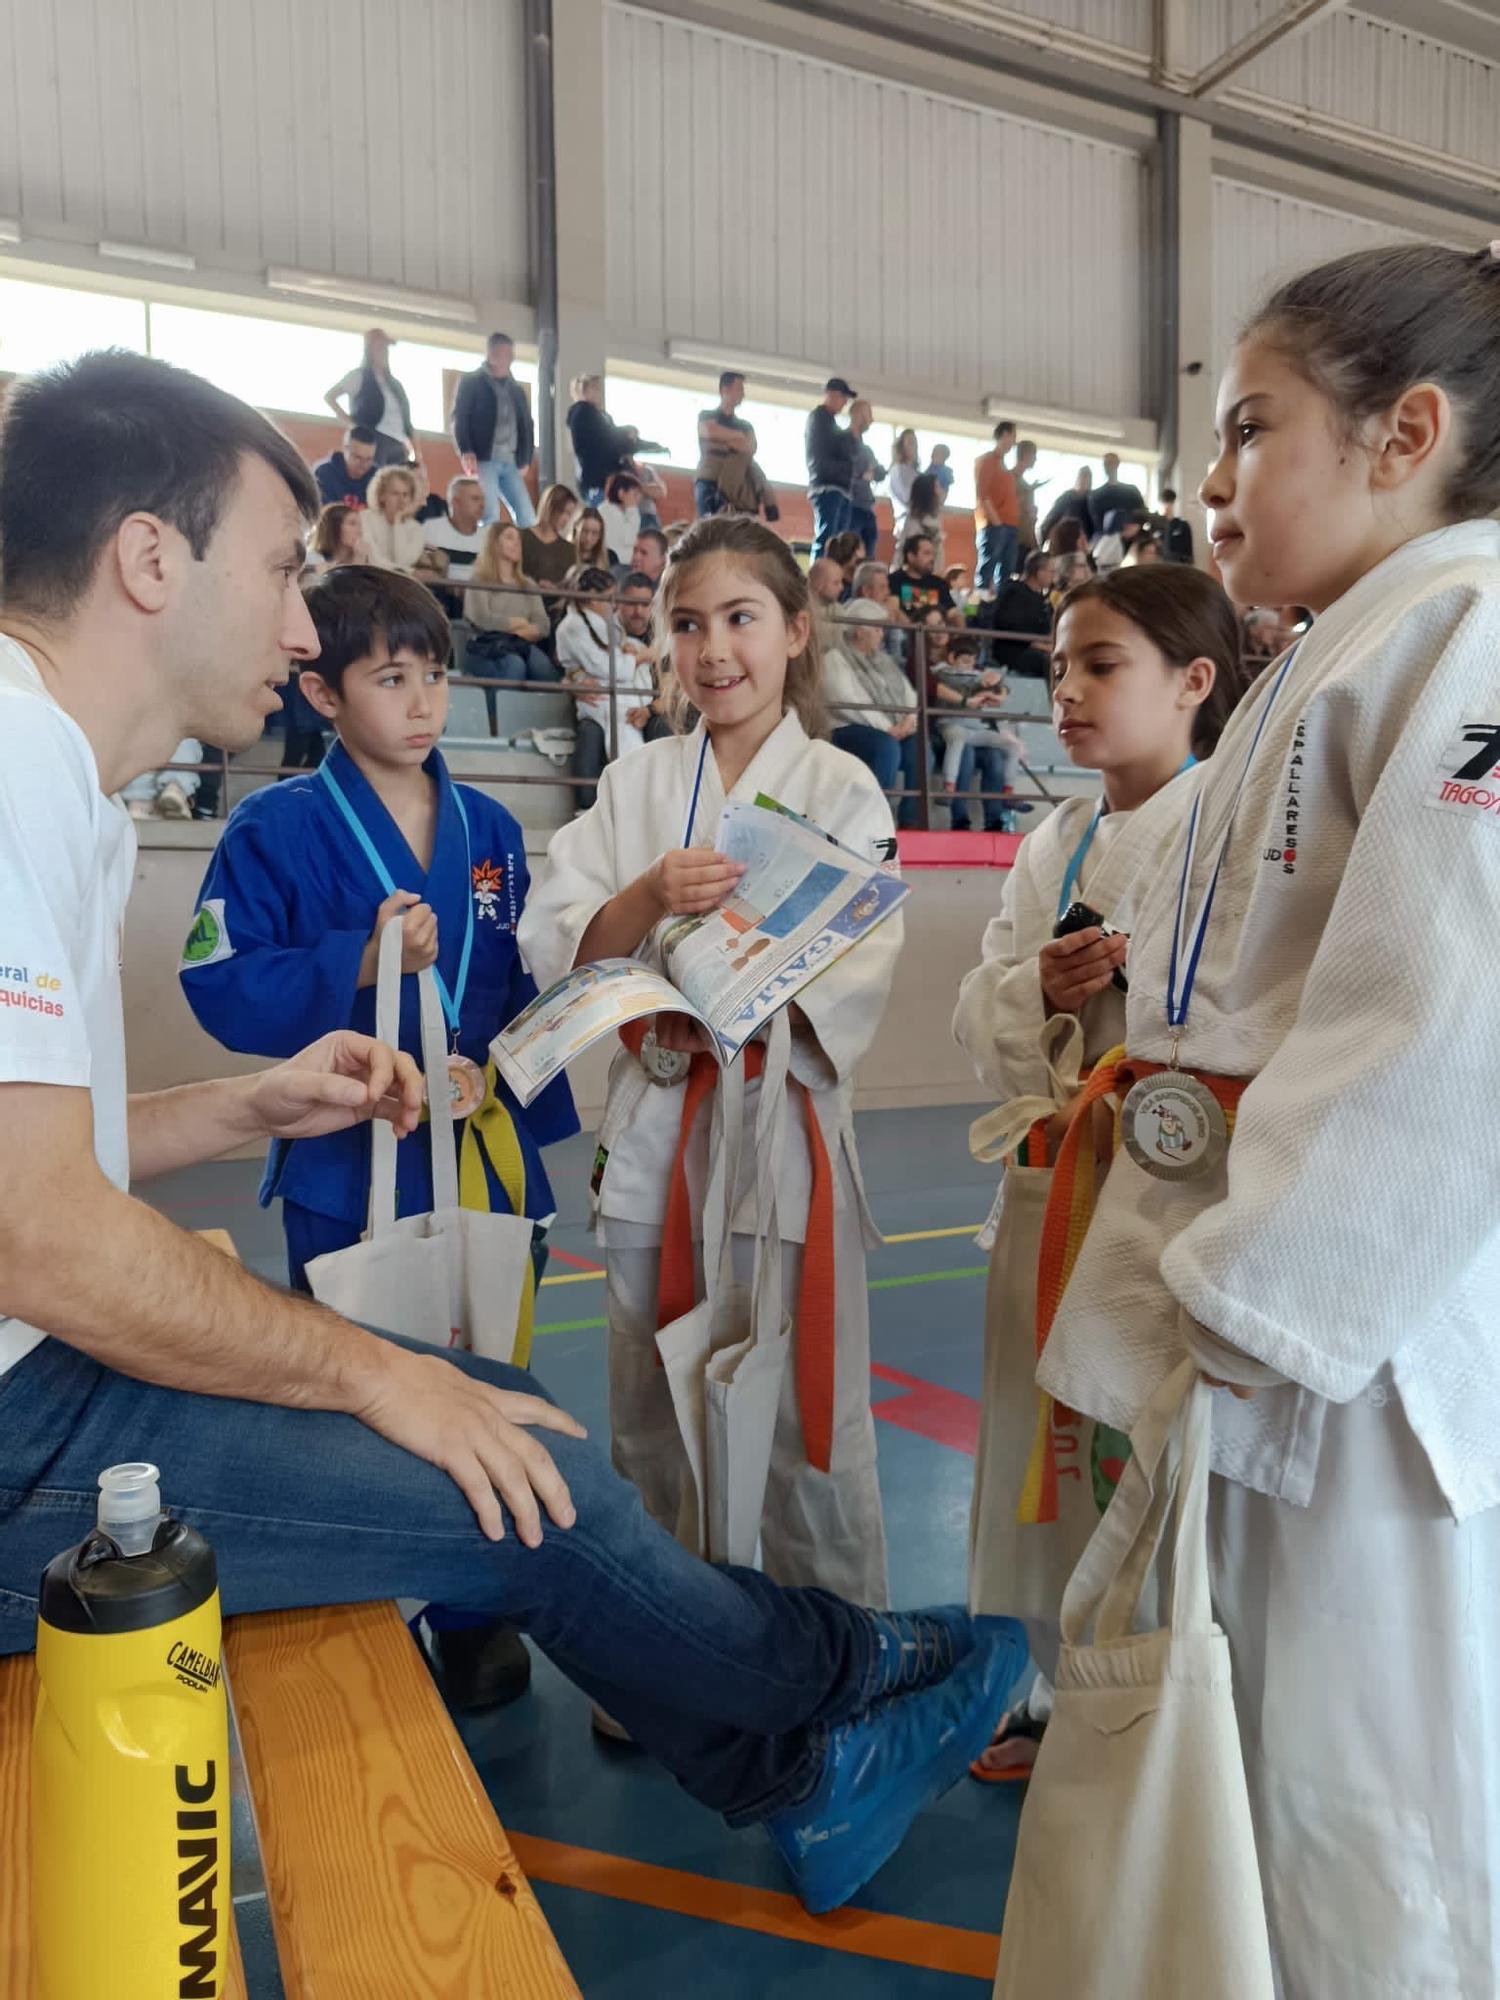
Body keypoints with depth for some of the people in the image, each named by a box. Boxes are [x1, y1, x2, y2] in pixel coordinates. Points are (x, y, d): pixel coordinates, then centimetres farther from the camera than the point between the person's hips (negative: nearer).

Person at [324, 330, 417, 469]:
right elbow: (329, 397, 3)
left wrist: (417, 454, 11)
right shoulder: (359, 376, 7)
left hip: (398, 447, 6)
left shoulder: (394, 384, 23)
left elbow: (406, 422, 21)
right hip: (374, 443, -6)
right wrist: (351, 423, -6)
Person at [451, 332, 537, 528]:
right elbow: (458, 419, -2)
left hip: (510, 462, 5)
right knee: (489, 515, -17)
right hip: (483, 459, -5)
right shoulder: (470, 381, 6)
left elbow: (526, 425, 22)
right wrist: (466, 452, -16)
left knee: (527, 518, -5)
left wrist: (525, 459, 8)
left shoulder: (517, 389, 20)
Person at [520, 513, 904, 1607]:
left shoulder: (841, 786, 0)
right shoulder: (634, 784, 8)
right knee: (650, 1427, 15)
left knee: (809, 1423, 3)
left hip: (785, 1117, -3)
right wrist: (649, 897, -20)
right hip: (651, 1129, 4)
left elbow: (859, 968, -10)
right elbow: (556, 944, -1)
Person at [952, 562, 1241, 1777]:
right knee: (1047, 1448, 17)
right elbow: (977, 1022, 9)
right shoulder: (1053, 848, 11)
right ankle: (1066, 1695, 40)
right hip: (1050, 1186, 6)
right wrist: (1037, 990, -10)